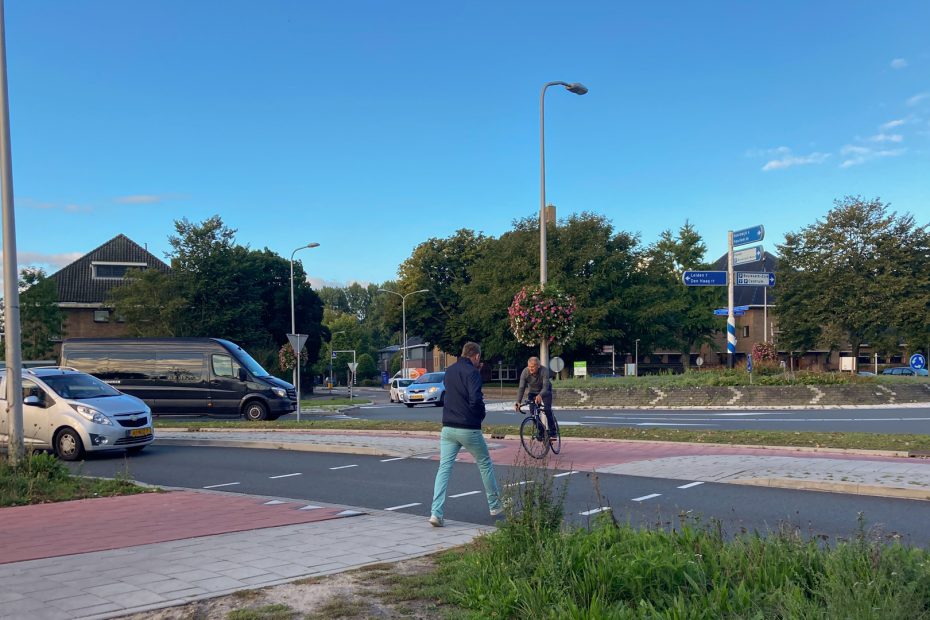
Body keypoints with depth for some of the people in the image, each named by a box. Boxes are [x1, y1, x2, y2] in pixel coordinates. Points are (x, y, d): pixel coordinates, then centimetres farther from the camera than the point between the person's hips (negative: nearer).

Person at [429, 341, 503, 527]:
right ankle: (495, 506, 26)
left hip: (448, 428, 5)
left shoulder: (449, 371, 11)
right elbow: (475, 399, -22)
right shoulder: (472, 372, -12)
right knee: (485, 464, 15)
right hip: (469, 429, -5)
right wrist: (481, 415, -1)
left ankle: (436, 512, -11)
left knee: (444, 468, 1)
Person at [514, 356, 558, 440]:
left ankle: (553, 432, -12)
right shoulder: (525, 372, -27)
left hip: (545, 391, -3)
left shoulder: (544, 371, -33)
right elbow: (521, 388, -30)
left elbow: (545, 386, -42)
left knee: (547, 410, -19)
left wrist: (540, 395, -63)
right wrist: (518, 402, -43)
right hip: (532, 392, 3)